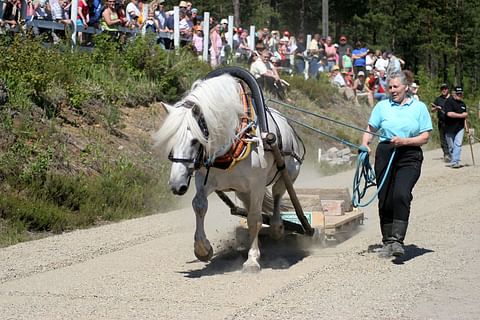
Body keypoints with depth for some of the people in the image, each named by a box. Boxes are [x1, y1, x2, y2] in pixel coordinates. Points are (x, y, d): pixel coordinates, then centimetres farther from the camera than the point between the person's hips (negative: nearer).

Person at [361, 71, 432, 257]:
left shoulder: (419, 107, 6)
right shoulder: (382, 106, 11)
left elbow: (425, 137, 3)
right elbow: (370, 130, 13)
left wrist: (404, 141, -12)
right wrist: (365, 145, -7)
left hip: (409, 157, -2)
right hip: (385, 155, 3)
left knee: (401, 195, -22)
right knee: (385, 199, 2)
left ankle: (397, 239, -22)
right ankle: (387, 241, 15)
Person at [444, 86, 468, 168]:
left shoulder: (462, 103, 15)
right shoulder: (449, 101, -6)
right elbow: (449, 114, -19)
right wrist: (461, 115, -15)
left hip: (460, 128, 4)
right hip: (450, 128, -4)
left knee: (458, 144, -12)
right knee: (451, 146, 6)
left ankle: (455, 162, -17)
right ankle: (452, 160, 21)